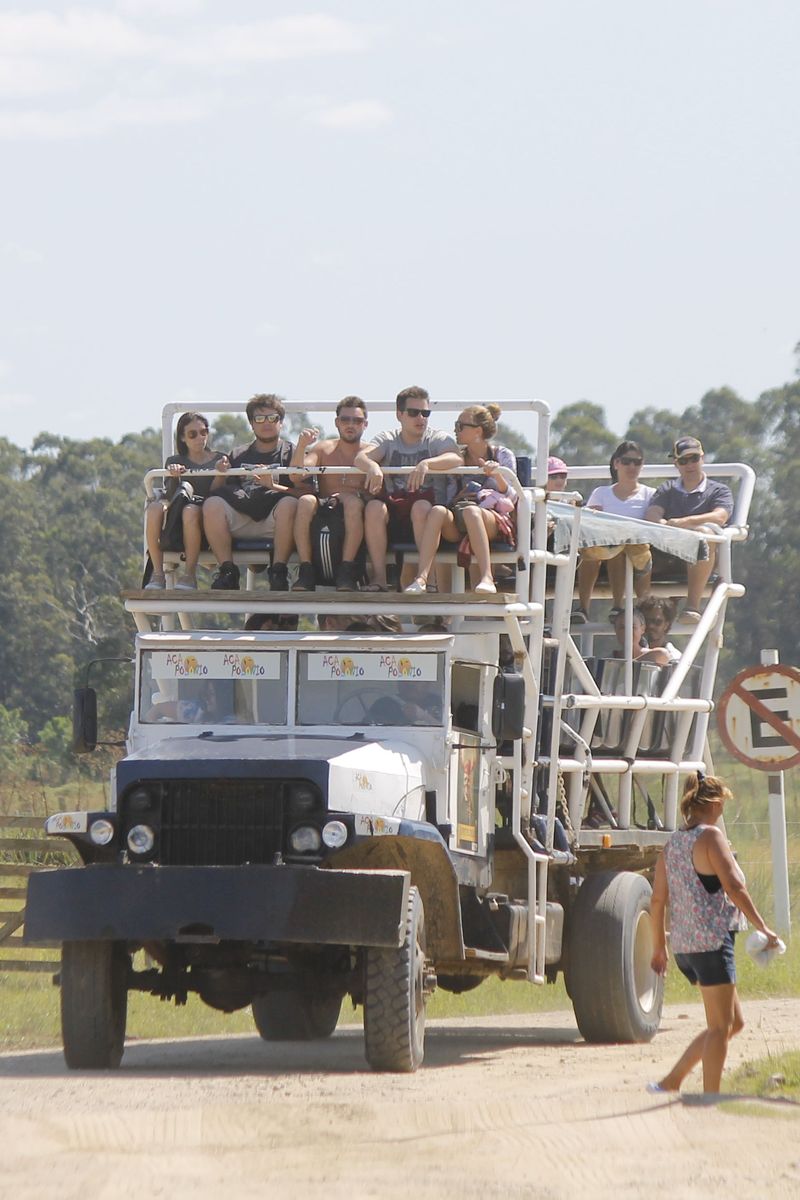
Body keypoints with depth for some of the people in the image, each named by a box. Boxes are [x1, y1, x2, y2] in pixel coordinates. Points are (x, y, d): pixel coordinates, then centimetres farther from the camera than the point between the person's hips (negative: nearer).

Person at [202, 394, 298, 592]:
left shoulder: (291, 453, 15)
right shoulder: (239, 455, 27)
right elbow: (224, 489, 17)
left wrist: (272, 486, -14)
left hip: (274, 523, -3)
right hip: (241, 520, 3)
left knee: (289, 504, -34)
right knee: (212, 505, -24)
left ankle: (278, 571, -29)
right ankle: (227, 571, -23)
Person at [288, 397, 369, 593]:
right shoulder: (323, 449, 13)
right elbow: (295, 475, -2)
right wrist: (301, 446, -20)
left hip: (354, 519, -1)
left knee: (353, 502, -34)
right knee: (306, 501, -30)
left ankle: (346, 572, -34)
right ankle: (306, 571, -31)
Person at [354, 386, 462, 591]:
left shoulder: (439, 439, 8)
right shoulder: (388, 441, 14)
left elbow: (456, 459, -15)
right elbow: (360, 457, -5)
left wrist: (426, 464, -34)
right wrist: (372, 466, -30)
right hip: (393, 518, 2)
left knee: (421, 507, -34)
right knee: (374, 507, -28)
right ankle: (379, 578, -28)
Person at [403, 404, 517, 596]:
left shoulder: (502, 456, 11)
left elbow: (511, 498, 1)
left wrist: (497, 476, -17)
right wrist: (457, 497, -3)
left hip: (495, 520, -3)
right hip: (458, 529, 3)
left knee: (470, 511, -38)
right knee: (437, 511, -32)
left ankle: (486, 578, -52)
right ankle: (421, 578, -47)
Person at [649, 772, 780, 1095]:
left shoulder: (673, 843, 13)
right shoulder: (710, 836, -9)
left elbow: (658, 899, 15)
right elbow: (734, 888, -14)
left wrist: (658, 946, 21)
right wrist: (763, 928, -8)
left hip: (683, 946, 8)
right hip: (711, 941, -8)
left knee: (734, 1022, 15)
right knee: (721, 1026, -3)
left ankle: (670, 1083, 14)